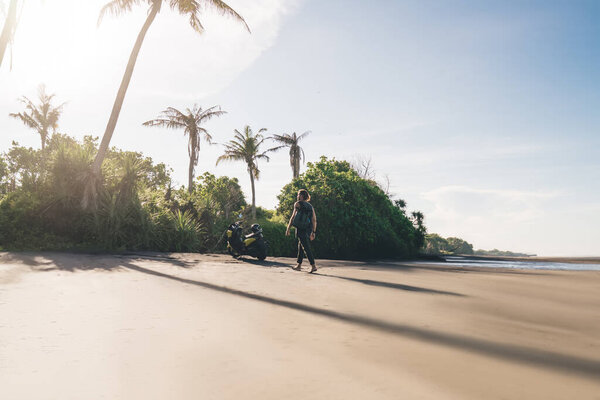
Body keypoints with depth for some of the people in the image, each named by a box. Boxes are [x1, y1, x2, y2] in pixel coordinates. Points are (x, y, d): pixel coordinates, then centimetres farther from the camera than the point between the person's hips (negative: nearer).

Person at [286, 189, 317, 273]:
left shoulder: (298, 204, -2)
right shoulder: (310, 206, 15)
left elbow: (293, 217, -6)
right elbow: (314, 220, 13)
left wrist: (288, 229, -3)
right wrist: (313, 232, 17)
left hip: (301, 229, -7)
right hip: (309, 230, 7)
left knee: (306, 248, -7)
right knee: (301, 246, 18)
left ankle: (313, 266, -12)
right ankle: (299, 265, 24)